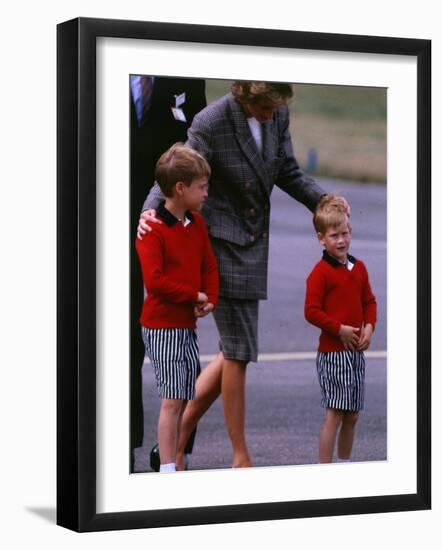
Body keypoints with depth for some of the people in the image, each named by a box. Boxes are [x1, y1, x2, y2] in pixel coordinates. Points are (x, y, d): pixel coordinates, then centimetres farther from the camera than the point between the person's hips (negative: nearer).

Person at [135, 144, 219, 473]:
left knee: (184, 399, 10)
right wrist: (194, 295, -15)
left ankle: (174, 463, 18)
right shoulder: (152, 229, -15)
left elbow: (209, 266, 14)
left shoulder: (197, 224, 10)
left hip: (188, 324, 8)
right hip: (162, 325, -8)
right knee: (172, 399, -8)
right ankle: (167, 470, -4)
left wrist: (209, 300, -4)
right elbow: (154, 280, -23)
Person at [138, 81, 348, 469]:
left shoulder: (278, 115, -1)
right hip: (221, 243, -7)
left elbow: (287, 172, 10)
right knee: (239, 351, -4)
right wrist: (150, 211, -35)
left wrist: (324, 202, -4)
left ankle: (179, 437, 20)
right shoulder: (210, 123, -19)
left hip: (254, 243, 7)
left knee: (236, 350, 9)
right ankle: (241, 458, 8)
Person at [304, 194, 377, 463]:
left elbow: (369, 301, 19)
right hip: (332, 352, -7)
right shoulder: (321, 272, -11)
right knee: (334, 413, -8)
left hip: (356, 351, 7)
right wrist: (340, 329, -16)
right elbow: (312, 311, -14)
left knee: (352, 414, 13)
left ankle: (345, 463, 26)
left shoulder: (359, 268, 11)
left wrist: (369, 326, 2)